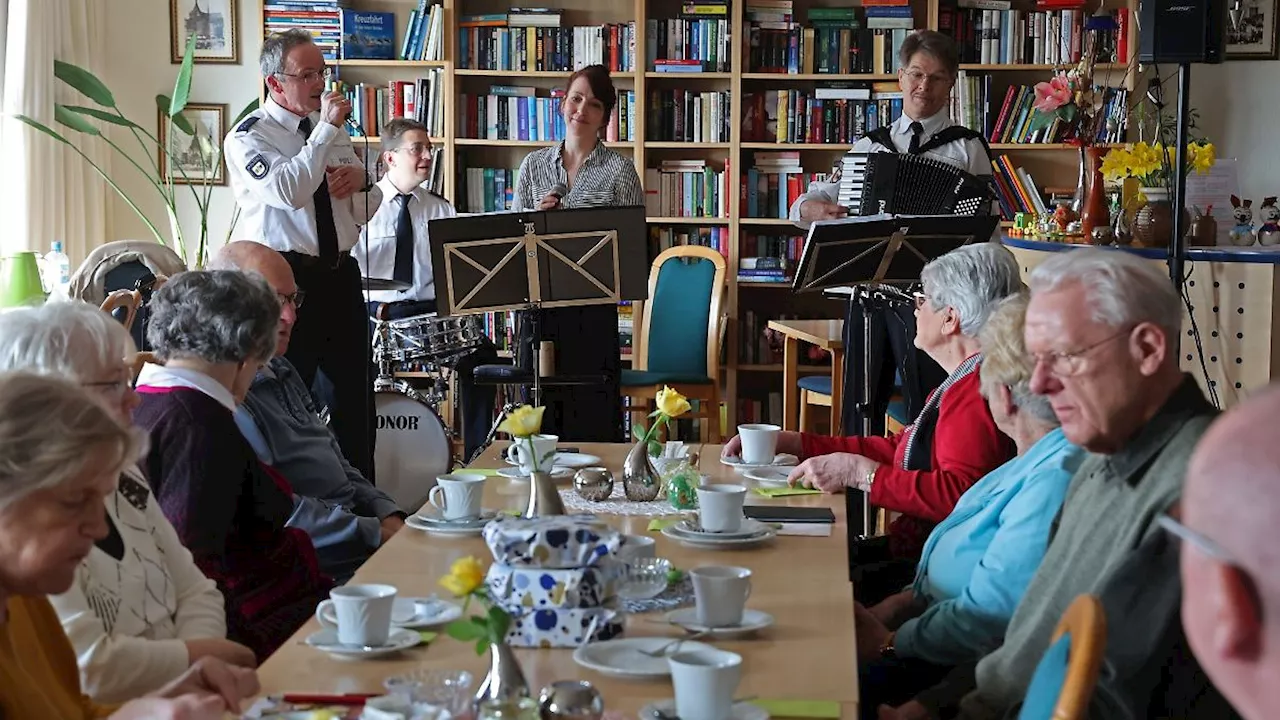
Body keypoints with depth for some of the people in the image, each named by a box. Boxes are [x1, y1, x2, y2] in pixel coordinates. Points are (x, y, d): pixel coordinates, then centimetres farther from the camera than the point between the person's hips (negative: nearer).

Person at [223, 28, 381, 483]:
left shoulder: (333, 131, 13)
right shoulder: (248, 137, -6)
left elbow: (368, 209, 19)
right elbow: (287, 191, -26)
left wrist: (360, 181, -3)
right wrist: (326, 130, -21)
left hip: (341, 275, 7)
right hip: (288, 277, -6)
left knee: (354, 395, 12)